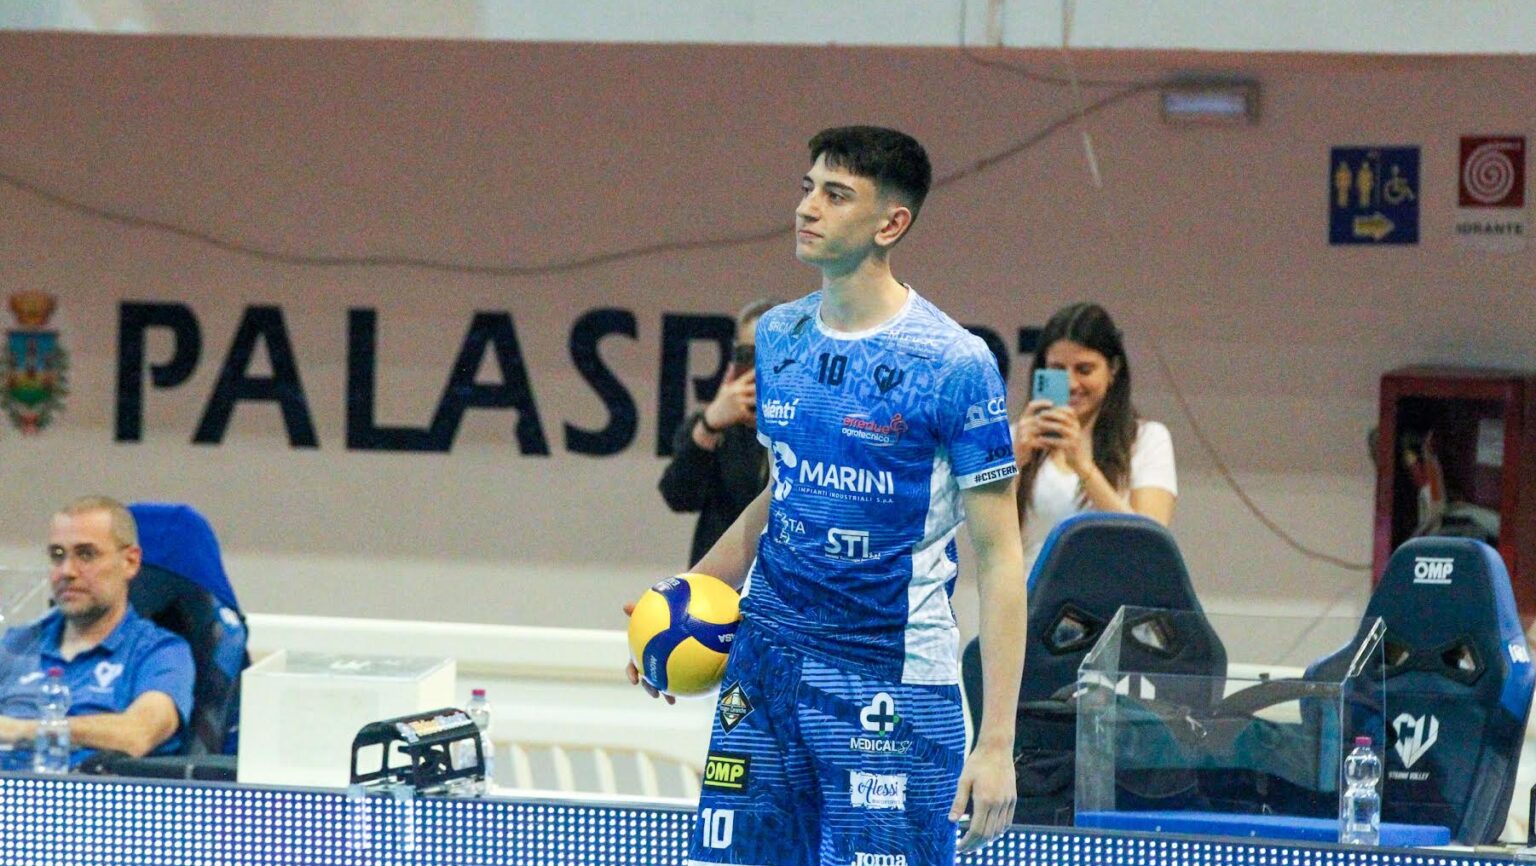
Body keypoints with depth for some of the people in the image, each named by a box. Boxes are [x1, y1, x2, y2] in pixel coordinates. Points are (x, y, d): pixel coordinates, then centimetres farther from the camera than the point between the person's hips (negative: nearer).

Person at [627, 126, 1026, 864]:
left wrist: (997, 743, -15)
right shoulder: (778, 336, 8)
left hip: (892, 685, -6)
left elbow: (999, 556, -10)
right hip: (763, 661, 6)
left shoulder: (954, 363, -11)